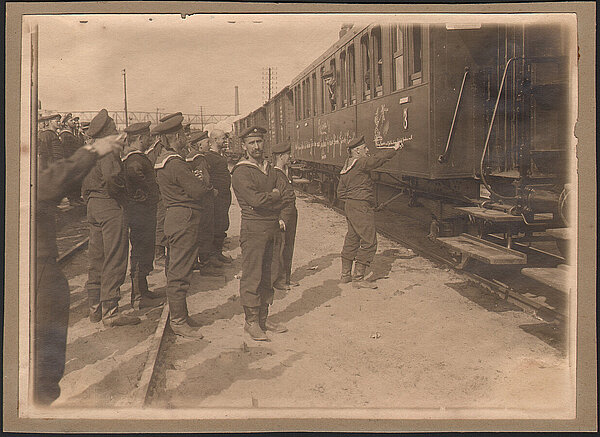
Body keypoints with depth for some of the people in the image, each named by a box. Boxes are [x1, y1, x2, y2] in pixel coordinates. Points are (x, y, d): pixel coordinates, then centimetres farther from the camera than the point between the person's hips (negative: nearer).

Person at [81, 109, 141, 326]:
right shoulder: (109, 151, -13)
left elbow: (83, 183, 20)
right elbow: (111, 177, -28)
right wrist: (122, 193, -13)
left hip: (93, 206, 9)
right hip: (110, 206, -9)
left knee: (96, 259, 14)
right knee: (114, 261, -5)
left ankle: (94, 307, 22)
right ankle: (110, 312, -2)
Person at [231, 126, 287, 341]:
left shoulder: (270, 169, 17)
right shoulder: (241, 172, -6)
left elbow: (280, 203, 17)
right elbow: (255, 199, -18)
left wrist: (265, 200, 0)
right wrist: (274, 196, -3)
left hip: (273, 228, 7)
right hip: (253, 229, -7)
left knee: (270, 275, 9)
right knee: (252, 277, -4)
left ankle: (263, 318, 19)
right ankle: (251, 321, 6)